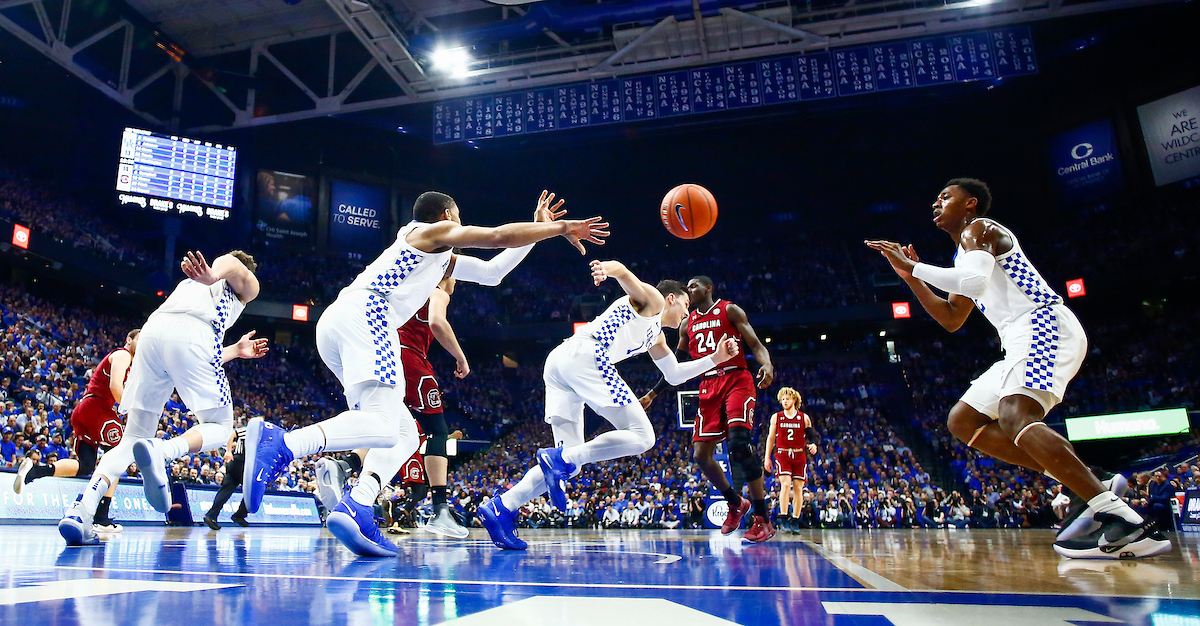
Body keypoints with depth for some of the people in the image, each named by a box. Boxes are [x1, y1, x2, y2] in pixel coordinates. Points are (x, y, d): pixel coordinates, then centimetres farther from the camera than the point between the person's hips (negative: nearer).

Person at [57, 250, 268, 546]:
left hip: (151, 331, 6)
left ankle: (81, 509, -10)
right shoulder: (247, 282, 26)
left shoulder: (189, 281, 43)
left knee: (134, 437, 11)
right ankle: (159, 451, -24)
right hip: (193, 333, -6)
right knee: (219, 427, 7)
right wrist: (213, 276, -26)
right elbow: (231, 263, -4)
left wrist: (236, 350, 54)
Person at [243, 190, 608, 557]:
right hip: (363, 313, -9)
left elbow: (492, 272, 38)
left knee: (404, 432, 6)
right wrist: (561, 228, 13)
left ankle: (356, 509, -15)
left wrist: (539, 228, 39)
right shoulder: (436, 230, 15)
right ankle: (280, 444, -43)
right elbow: (498, 235, 4)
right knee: (383, 426, -25)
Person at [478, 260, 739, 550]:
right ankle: (559, 460, -21)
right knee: (641, 436, -9)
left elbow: (674, 374, 47)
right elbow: (622, 271, -5)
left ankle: (501, 508, -7)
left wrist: (715, 358, 40)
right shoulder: (652, 299, 14)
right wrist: (606, 268, -29)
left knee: (569, 463, 6)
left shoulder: (656, 336, 39)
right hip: (584, 355, -9)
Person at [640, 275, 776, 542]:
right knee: (700, 454, -2)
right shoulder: (687, 324, 18)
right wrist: (652, 394, 19)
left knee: (738, 442, -24)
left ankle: (763, 520, -15)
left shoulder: (729, 310, 3)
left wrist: (767, 364, -27)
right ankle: (736, 504, 22)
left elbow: (756, 344, -5)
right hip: (709, 387, 6)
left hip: (736, 380, -6)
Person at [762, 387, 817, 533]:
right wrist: (767, 457, 6)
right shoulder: (776, 417, 6)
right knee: (785, 484, -18)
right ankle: (784, 520, -15)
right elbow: (770, 438, 10)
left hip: (799, 456, 1)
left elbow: (811, 436, 9)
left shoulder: (804, 418, 6)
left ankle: (795, 522, 10)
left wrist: (813, 445, -15)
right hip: (782, 455, -1)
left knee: (798, 488, 1)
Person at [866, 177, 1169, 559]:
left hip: (1046, 326, -10)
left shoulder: (979, 227, -1)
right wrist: (911, 276, 23)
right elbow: (952, 319, 31)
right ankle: (1088, 487, 0)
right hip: (1025, 341, 10)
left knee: (1015, 418, -31)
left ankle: (1126, 522, -34)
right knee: (963, 421, 8)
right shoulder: (967, 252, 29)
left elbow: (975, 281, -23)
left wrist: (913, 265, -14)